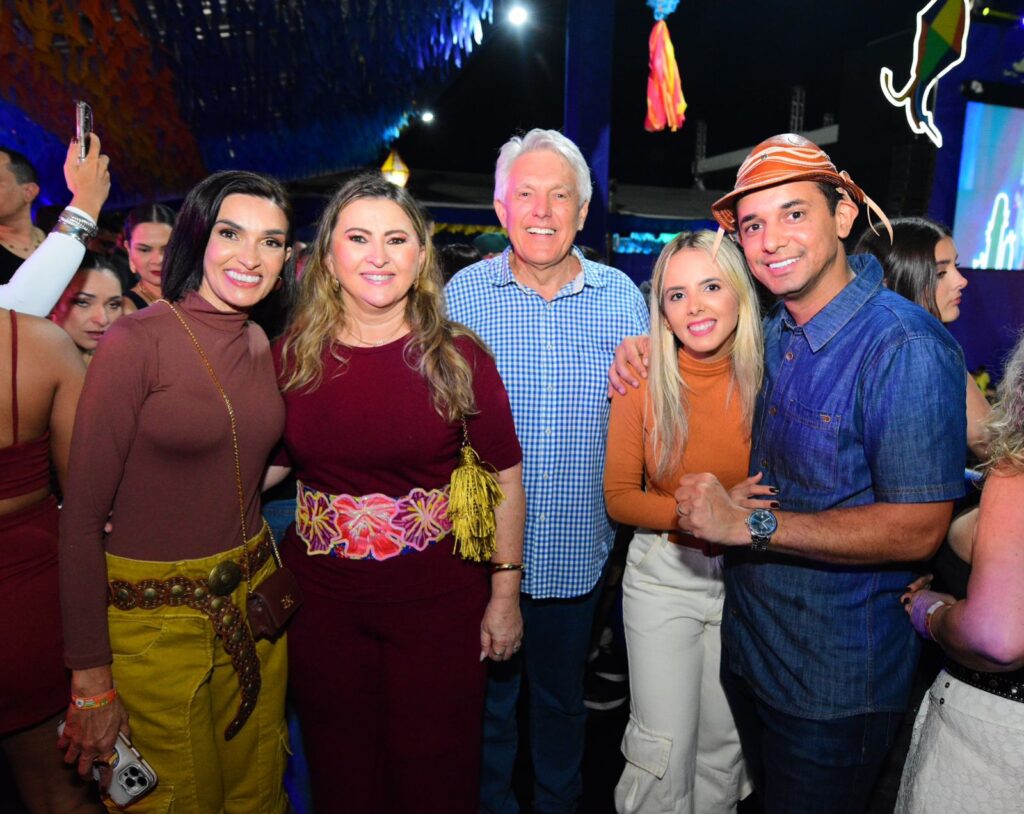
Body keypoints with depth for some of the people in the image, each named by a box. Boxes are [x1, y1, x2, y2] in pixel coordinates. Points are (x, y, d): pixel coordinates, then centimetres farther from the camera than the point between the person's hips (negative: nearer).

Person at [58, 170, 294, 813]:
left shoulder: (261, 345, 3)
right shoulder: (137, 341, -15)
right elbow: (82, 514, -14)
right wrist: (91, 677, -12)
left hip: (252, 602, 5)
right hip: (153, 614, -5)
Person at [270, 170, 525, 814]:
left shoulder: (458, 357, -8)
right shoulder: (293, 355, -2)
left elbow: (505, 477, -4)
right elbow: (267, 464, 8)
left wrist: (505, 596, -4)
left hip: (438, 601, -2)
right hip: (322, 600, 2)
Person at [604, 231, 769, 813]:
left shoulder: (770, 378, -10)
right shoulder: (644, 381, -10)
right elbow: (619, 498, -7)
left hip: (747, 575, 1)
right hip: (663, 573, -1)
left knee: (724, 741, 18)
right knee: (665, 744, 5)